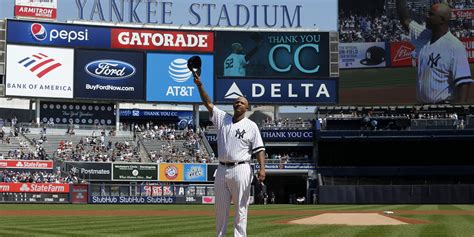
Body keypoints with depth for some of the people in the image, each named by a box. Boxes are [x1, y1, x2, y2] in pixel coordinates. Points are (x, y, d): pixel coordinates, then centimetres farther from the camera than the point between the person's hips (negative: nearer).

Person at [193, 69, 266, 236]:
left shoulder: (251, 126, 1)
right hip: (222, 169, 4)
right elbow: (208, 103, 6)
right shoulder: (222, 119, 11)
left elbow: (259, 149, -4)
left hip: (241, 170, -4)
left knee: (241, 208, -2)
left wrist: (262, 168, -16)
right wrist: (200, 86, -6)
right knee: (220, 207, 10)